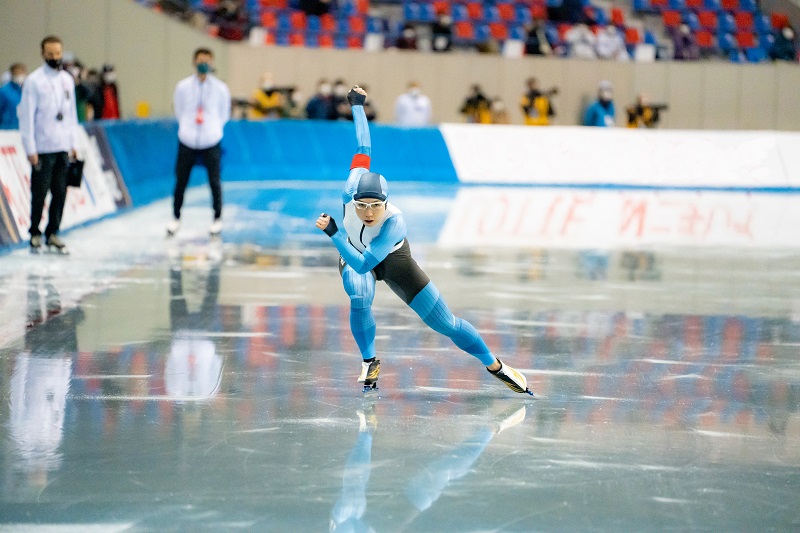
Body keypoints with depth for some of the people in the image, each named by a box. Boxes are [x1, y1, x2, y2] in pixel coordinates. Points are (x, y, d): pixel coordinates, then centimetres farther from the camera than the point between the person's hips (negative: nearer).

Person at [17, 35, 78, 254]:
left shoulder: (67, 80, 12)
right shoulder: (34, 81, -6)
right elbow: (27, 116, -8)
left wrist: (72, 143, 13)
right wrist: (30, 149, -12)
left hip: (63, 148, 5)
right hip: (43, 148, -5)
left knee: (60, 192, 4)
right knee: (40, 193, -3)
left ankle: (52, 233, 14)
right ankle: (35, 234, 9)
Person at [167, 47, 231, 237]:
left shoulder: (220, 88, -1)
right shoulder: (183, 87, 0)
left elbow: (224, 115, 11)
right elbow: (179, 112, 12)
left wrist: (212, 128, 11)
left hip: (211, 143, -1)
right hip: (187, 142, 1)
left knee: (214, 182, -1)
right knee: (181, 181, 4)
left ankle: (217, 219, 12)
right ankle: (176, 218, 20)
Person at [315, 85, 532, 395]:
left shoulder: (395, 223, -42)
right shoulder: (350, 192, -33)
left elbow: (363, 265, -47)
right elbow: (363, 149, -17)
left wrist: (333, 233, -51)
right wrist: (357, 105, -6)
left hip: (392, 260, -2)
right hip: (353, 255, 2)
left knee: (446, 324, -2)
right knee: (359, 298, -33)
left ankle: (495, 366, 17)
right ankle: (369, 363, -8)